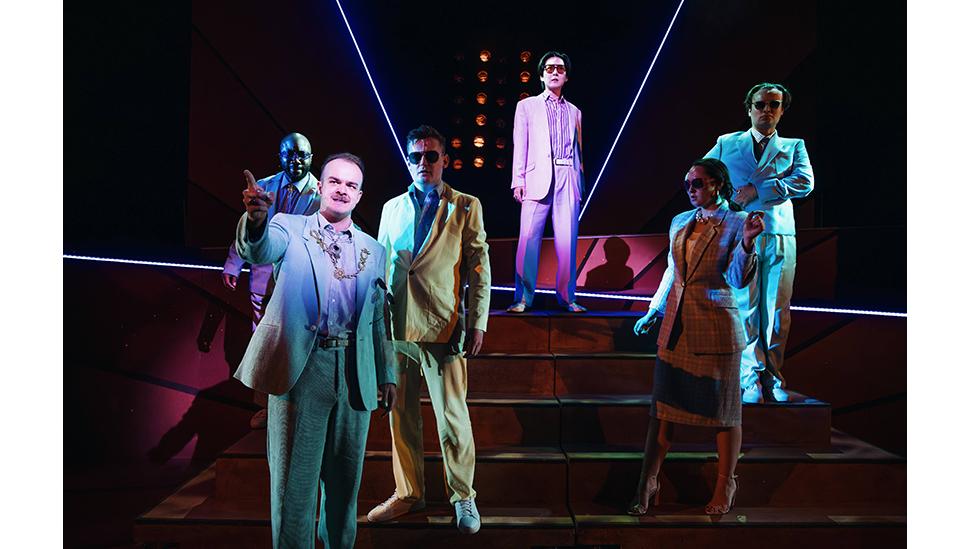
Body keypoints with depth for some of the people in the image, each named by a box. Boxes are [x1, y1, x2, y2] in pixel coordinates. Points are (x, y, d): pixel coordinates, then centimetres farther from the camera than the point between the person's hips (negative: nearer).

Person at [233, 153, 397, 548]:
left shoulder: (373, 250, 14)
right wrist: (256, 219, -41)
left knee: (344, 478, 13)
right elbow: (257, 251, -18)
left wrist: (388, 375, 15)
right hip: (300, 367, -3)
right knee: (295, 479, 2)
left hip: (354, 374, 4)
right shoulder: (289, 228, 5)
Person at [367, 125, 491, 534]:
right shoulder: (392, 208, 14)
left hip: (443, 329, -3)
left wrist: (477, 323, -5)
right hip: (395, 327, 4)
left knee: (453, 417, 2)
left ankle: (462, 496, 20)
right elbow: (381, 266, 16)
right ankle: (408, 493, 27)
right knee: (401, 416, 11)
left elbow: (479, 269, 1)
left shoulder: (466, 207, 4)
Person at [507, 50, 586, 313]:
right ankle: (523, 297, -4)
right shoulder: (527, 106, 14)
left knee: (567, 241, -2)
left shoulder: (574, 112, 22)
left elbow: (578, 149, 20)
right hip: (538, 178, -2)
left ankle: (567, 296, 6)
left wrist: (579, 180, 11)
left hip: (568, 178, 2)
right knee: (529, 239, -9)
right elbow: (520, 145, 6)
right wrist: (518, 180, -4)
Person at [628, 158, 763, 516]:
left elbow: (738, 279, -15)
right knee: (662, 406, 6)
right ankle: (647, 486, 14)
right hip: (676, 326, 5)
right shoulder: (680, 222, 10)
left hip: (716, 328, -5)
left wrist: (747, 242, -30)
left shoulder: (737, 224, -5)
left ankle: (725, 486, 25)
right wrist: (654, 311, 17)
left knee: (723, 410, 8)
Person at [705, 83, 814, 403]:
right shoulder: (726, 144, 16)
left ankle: (772, 379, 13)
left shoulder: (793, 146, 15)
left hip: (780, 236, 1)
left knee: (777, 311, 2)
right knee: (746, 307, -3)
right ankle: (751, 379, 3)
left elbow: (805, 182, -3)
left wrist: (758, 189, -12)